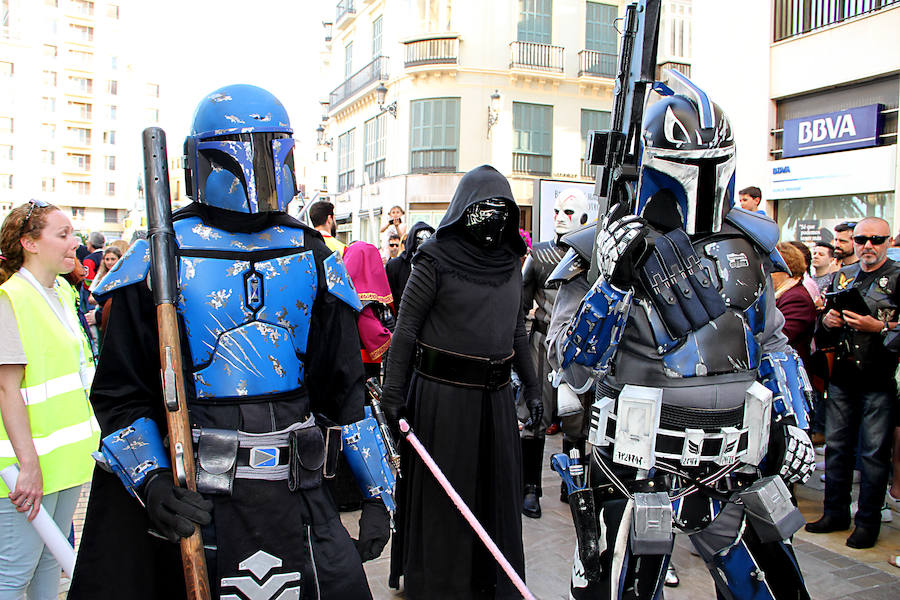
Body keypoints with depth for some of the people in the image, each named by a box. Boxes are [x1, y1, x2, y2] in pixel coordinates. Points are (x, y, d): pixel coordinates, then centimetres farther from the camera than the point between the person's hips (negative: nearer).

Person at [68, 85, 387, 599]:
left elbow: (346, 390, 9)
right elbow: (119, 394, 0)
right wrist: (151, 482, -15)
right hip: (189, 498, -2)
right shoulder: (162, 257, -3)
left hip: (294, 494, 3)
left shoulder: (313, 261, 5)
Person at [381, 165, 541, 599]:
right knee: (442, 492, 7)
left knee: (497, 488, 14)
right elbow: (405, 330, -8)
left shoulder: (510, 262, 9)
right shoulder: (436, 261, -9)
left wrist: (531, 387, 14)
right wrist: (393, 396, -12)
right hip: (443, 395, -5)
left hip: (495, 396, 6)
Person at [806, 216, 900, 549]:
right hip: (842, 375, 5)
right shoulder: (842, 276, 13)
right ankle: (836, 512, 23)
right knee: (836, 446, 11)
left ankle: (868, 521, 13)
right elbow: (821, 337, 17)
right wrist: (827, 321, -3)